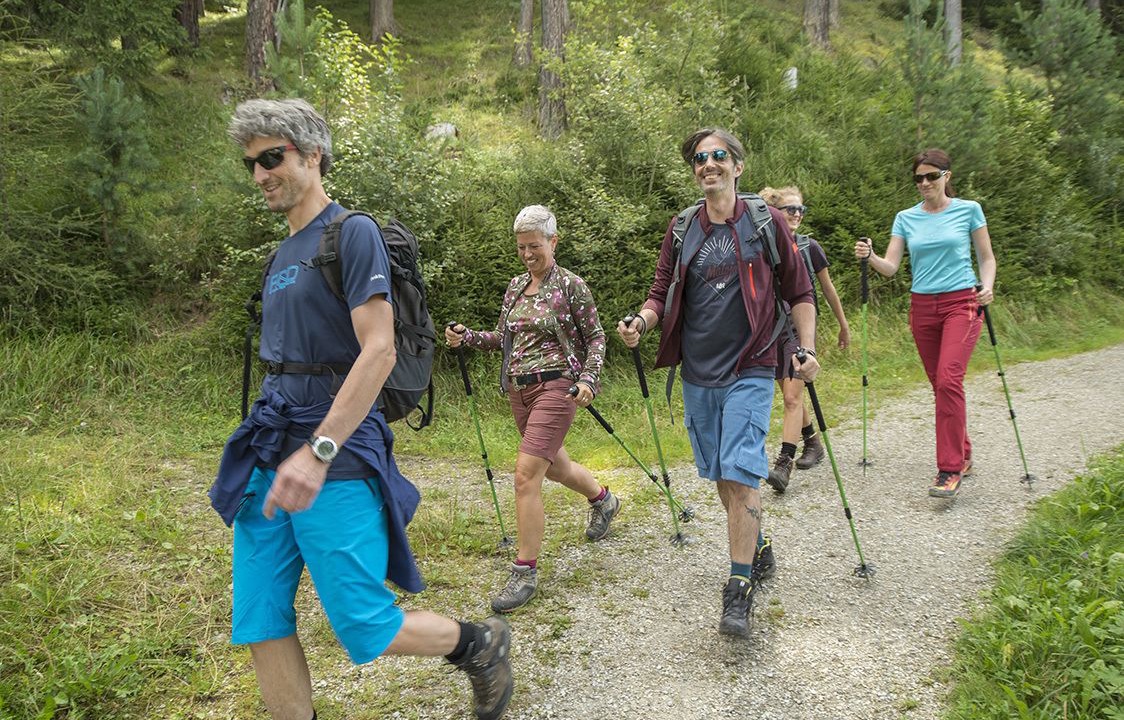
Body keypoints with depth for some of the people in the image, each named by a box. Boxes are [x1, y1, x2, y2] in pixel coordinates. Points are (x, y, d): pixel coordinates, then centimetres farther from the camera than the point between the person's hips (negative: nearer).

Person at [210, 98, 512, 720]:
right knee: (259, 624, 7)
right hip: (268, 456, 8)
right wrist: (274, 448, 16)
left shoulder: (352, 233, -7)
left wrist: (318, 452, -24)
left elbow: (378, 352, -18)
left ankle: (481, 644, 24)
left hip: (336, 459, -8)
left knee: (366, 632, -1)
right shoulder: (283, 253, 17)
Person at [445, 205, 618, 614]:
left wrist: (588, 379, -18)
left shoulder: (571, 285, -7)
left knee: (527, 473, -15)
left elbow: (595, 338, -3)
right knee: (554, 465, 22)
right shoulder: (516, 287, 11)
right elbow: (503, 338, 17)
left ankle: (525, 572, -5)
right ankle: (604, 500, 52)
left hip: (555, 386, -7)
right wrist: (466, 337, 0)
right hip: (518, 389, 7)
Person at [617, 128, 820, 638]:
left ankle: (739, 590, -3)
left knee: (739, 475, -12)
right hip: (697, 372, 4)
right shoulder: (682, 229, 8)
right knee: (721, 476, 13)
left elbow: (799, 292, 4)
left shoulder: (766, 222, 0)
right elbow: (661, 293, 11)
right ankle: (757, 549, 36)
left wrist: (806, 349, -8)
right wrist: (641, 322, -10)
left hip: (749, 371, -4)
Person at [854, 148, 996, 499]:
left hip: (961, 303, -4)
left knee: (949, 379, -19)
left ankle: (950, 470, -16)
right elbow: (891, 266, 1)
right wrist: (870, 256, -19)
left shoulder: (968, 210, 3)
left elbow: (986, 257, 9)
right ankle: (962, 455, 26)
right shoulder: (906, 218, 9)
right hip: (922, 307, 4)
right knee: (940, 385, 9)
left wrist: (987, 286, -10)